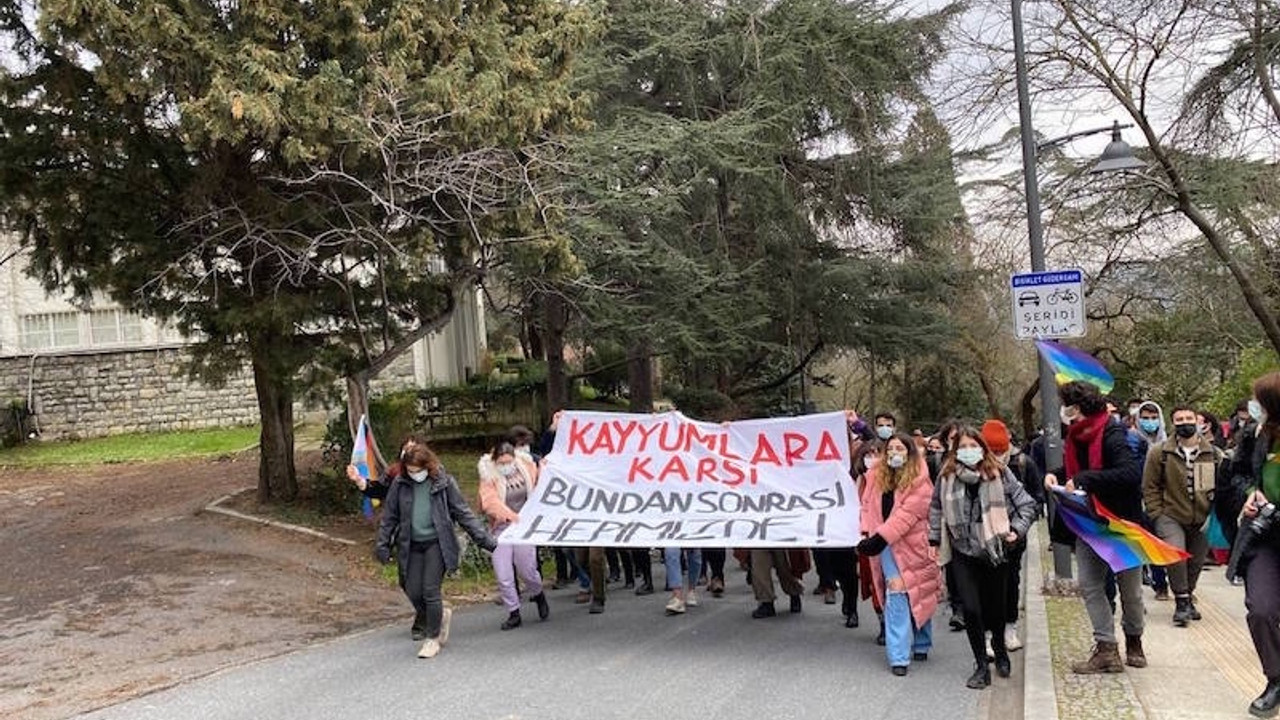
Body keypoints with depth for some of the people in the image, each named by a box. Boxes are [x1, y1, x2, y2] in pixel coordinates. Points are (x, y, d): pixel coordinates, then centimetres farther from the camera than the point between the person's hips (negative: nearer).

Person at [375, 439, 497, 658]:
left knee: (431, 591, -8)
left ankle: (433, 638, 10)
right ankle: (440, 616, 33)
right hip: (411, 545, 4)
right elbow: (389, 516, 10)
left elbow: (463, 513, -1)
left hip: (436, 543, -3)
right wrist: (383, 545, 7)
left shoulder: (444, 482, -5)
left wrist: (484, 539, -4)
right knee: (413, 591, 3)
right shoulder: (400, 484, 1)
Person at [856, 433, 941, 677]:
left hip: (913, 543, -2)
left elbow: (907, 514, -16)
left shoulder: (920, 481, -7)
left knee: (920, 596, 10)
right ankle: (898, 657, -5)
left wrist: (879, 537, -22)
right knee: (896, 595, -7)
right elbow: (868, 507, 7)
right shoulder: (876, 476, 9)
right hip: (886, 545, 2)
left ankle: (921, 645, 32)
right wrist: (867, 534, -9)